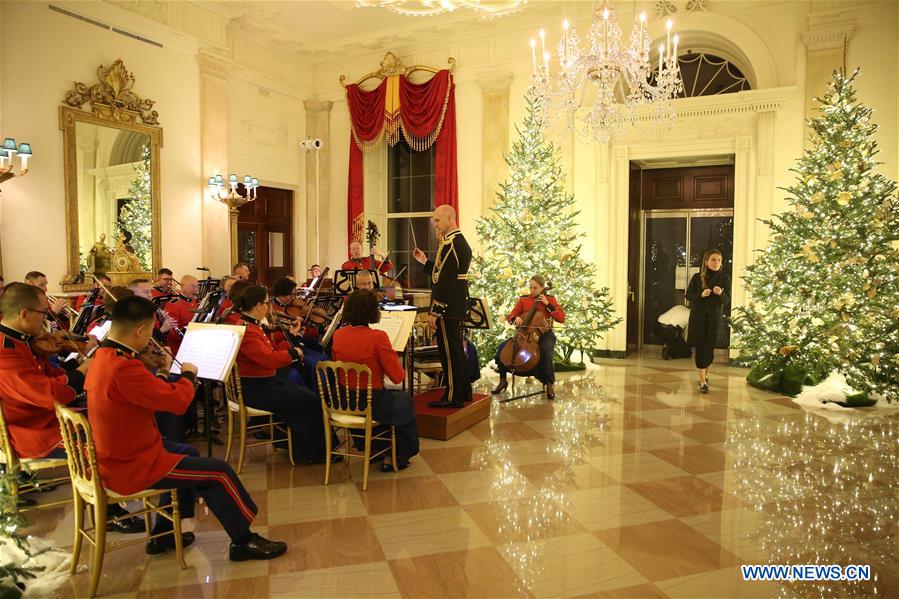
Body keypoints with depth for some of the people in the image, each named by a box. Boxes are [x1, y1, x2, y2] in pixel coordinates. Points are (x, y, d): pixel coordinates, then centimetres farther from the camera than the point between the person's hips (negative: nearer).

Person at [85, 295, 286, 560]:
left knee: (188, 453, 28)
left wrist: (160, 377, 2)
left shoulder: (103, 356, 2)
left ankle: (163, 535, 34)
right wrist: (188, 375, -10)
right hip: (130, 467, -11)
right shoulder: (123, 368, -31)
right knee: (218, 471, -4)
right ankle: (244, 541, 13)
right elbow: (178, 400, -29)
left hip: (116, 453, 11)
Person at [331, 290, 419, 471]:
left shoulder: (338, 335, -6)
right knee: (405, 401, 25)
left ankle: (375, 449, 43)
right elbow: (398, 377, -18)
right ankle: (399, 457, 31)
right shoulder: (378, 337, -22)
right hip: (371, 404, -6)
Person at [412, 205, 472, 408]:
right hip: (457, 307, 10)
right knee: (456, 349, 17)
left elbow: (444, 281, -23)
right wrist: (425, 262, 15)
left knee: (449, 351, -1)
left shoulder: (449, 243, -18)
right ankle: (463, 391, 27)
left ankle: (453, 397, 8)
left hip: (447, 308, -10)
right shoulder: (461, 241, 14)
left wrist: (434, 312, -20)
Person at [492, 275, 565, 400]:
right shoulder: (523, 300, 8)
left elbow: (561, 319, -5)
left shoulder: (550, 300, 4)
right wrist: (515, 318, -15)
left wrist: (548, 304, -12)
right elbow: (510, 316, 9)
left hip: (544, 334, -3)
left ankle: (549, 384, -18)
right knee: (502, 347, -18)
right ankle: (503, 380, -2)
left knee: (545, 350, -37)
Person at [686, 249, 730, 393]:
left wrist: (721, 294, -23)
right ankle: (703, 381, -5)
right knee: (700, 347, -5)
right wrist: (701, 294, -18)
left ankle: (705, 374, 32)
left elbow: (727, 301, -2)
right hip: (698, 317, -1)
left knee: (710, 348, 8)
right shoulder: (697, 277, -2)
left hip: (715, 318, 1)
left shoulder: (725, 278, -1)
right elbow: (688, 295, 1)